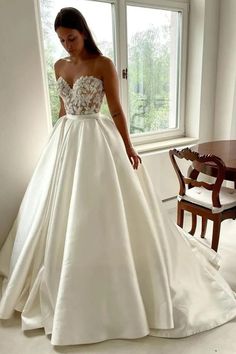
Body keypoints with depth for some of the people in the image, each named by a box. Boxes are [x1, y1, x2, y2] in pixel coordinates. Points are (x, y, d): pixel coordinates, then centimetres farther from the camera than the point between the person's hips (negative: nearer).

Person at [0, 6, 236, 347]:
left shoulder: (103, 65, -6)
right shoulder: (60, 66, 11)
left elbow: (116, 110, -7)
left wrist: (128, 148, -10)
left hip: (96, 142, -6)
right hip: (65, 142, 6)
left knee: (97, 211, -1)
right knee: (59, 210, 13)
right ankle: (57, 280, 36)